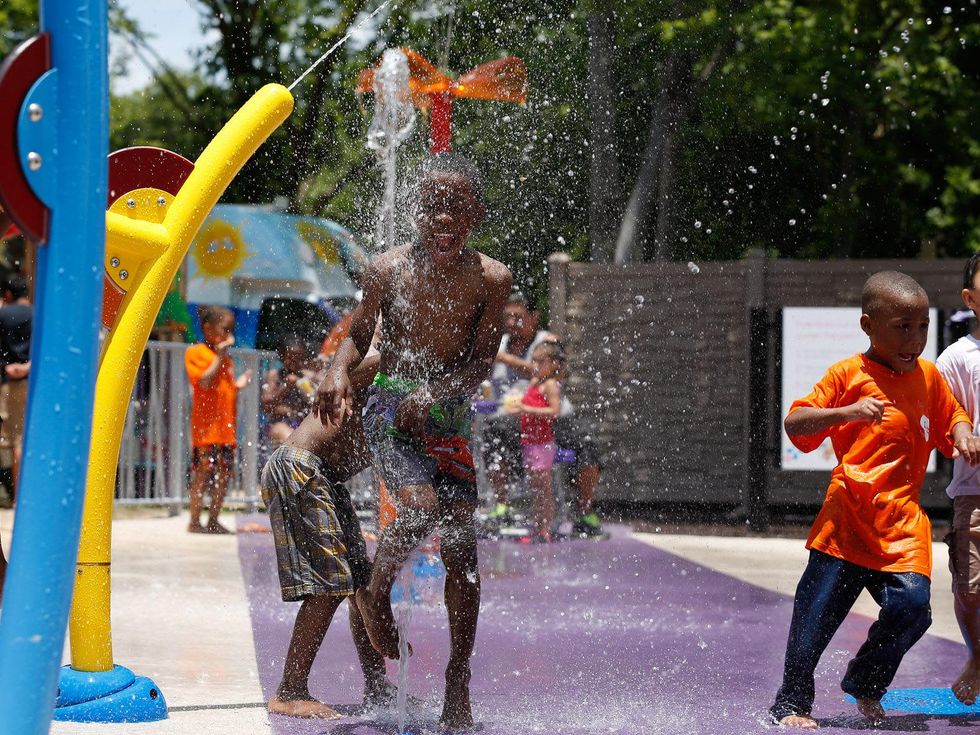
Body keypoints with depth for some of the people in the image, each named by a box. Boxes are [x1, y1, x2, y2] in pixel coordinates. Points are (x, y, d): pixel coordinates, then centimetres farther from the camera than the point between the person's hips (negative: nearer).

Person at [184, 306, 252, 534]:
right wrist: (219, 357, -16)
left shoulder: (225, 358, 20)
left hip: (226, 427, 8)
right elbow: (205, 382, -18)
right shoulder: (196, 353, -4)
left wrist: (239, 384, 8)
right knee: (204, 470, -8)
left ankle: (213, 520, 14)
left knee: (225, 472, 7)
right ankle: (195, 521, -2)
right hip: (206, 426, -8)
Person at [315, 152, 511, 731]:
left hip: (450, 416, 2)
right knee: (422, 505, -28)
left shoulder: (491, 278, -4)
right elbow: (359, 335, 6)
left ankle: (459, 684, 11)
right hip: (390, 408, -2)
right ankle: (376, 592, 4)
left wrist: (434, 393, -23)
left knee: (462, 544, -1)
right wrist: (340, 372, -16)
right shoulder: (390, 270, -6)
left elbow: (481, 362, -6)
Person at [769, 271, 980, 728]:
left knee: (912, 605, -13)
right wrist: (849, 412, -21)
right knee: (817, 614, -3)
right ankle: (791, 703, 16)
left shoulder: (929, 377, 12)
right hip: (847, 519, -3)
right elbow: (793, 424, -5)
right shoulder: (848, 374, -1)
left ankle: (866, 685, 13)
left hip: (903, 525, 3)